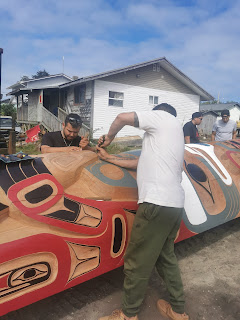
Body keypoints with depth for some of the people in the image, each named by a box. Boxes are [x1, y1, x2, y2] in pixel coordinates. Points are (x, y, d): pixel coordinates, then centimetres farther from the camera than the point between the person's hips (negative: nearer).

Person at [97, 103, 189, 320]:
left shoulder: (163, 116, 3)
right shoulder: (175, 132, 27)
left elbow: (123, 118, -3)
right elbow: (141, 163, 24)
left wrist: (109, 137, 16)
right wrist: (109, 158, 26)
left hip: (157, 203, -10)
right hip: (175, 204, 10)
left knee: (137, 263, 4)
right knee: (166, 255, 23)